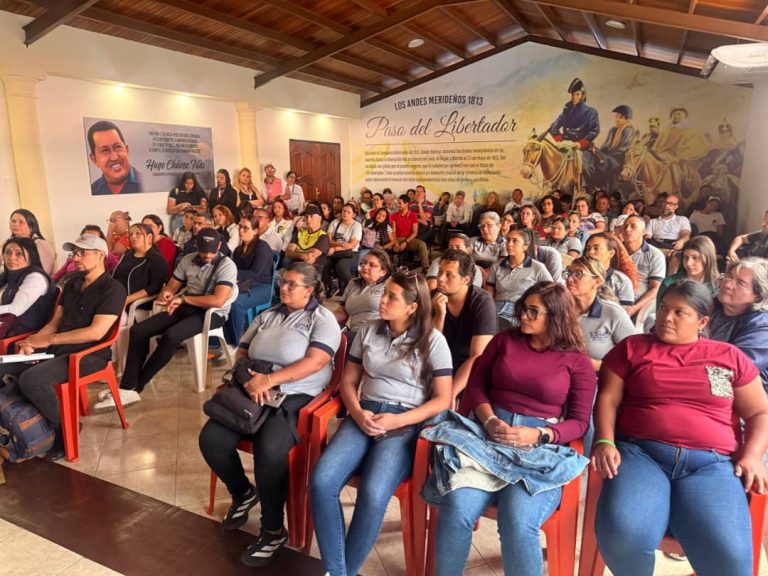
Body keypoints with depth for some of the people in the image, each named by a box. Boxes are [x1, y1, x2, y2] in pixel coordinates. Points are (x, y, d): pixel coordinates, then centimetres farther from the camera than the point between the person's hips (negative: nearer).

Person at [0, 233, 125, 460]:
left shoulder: (112, 289, -11)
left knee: (31, 379, -28)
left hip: (89, 355, -8)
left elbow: (96, 332, -19)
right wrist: (33, 341, -5)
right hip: (57, 349, 8)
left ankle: (64, 428, -7)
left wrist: (49, 340, -15)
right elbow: (55, 322, 15)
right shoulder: (71, 285, 15)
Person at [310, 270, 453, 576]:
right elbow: (348, 381, 14)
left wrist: (396, 421, -15)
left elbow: (442, 399, -4)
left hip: (407, 424, -4)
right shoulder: (368, 331, 10)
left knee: (372, 494, -28)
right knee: (321, 481, -22)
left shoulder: (432, 341, -2)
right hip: (364, 416, 4)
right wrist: (358, 413, -7)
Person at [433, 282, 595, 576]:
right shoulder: (504, 340, 13)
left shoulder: (578, 362, 7)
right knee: (456, 507, -26)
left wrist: (537, 435, -15)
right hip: (489, 434, 2)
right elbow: (475, 385, 11)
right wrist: (489, 419, -9)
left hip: (542, 446, -1)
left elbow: (578, 422, 3)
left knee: (517, 522, -31)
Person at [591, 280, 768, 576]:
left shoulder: (729, 356, 17)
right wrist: (604, 442, -8)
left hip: (711, 464, 1)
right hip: (639, 453, -1)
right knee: (622, 536, -29)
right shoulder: (632, 347, 13)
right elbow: (607, 399, 8)